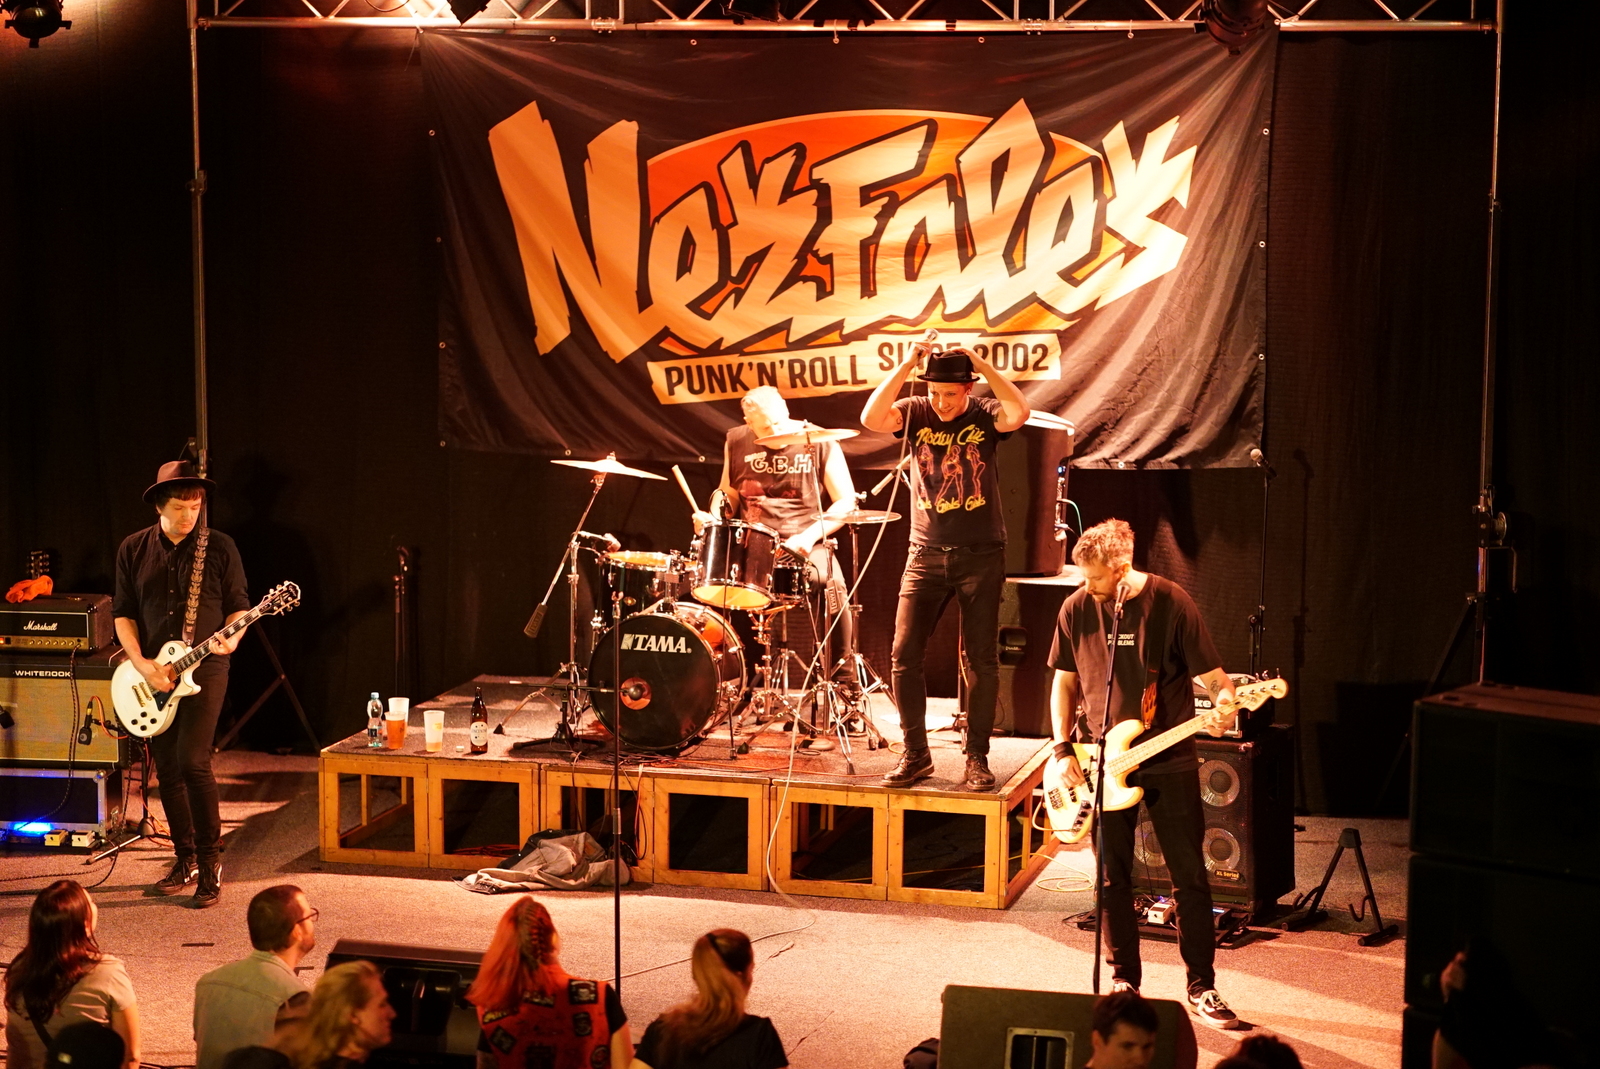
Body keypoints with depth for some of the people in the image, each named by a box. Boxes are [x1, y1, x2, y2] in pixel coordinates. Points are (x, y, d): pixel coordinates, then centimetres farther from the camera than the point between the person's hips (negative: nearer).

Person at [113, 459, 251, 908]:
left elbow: (238, 605, 4)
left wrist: (231, 637, -17)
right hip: (153, 675, 4)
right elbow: (122, 613, 7)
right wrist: (141, 663, -7)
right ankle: (185, 859, 21)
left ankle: (209, 863, -6)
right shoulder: (134, 549, 5)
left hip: (204, 670, -4)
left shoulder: (219, 547, -2)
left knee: (192, 761, -16)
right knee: (168, 770, 8)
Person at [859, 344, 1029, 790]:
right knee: (905, 656, -2)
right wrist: (908, 365, -21)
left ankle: (977, 758, 12)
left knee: (982, 661, 2)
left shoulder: (984, 415, -4)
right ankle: (916, 754, 10)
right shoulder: (916, 413, 0)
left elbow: (1018, 413, -27)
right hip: (925, 555, 2)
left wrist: (980, 363, -24)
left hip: (980, 556, -2)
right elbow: (871, 418, -19)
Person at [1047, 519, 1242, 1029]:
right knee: (1112, 877, 7)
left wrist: (1225, 701, -30)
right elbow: (1065, 681, 11)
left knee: (1190, 876, -1)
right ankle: (1123, 979, 20)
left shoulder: (1170, 603, -10)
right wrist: (1063, 751, 1)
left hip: (1169, 761, -3)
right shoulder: (1077, 609, 0)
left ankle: (1202, 987, 8)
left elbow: (1212, 674, -7)